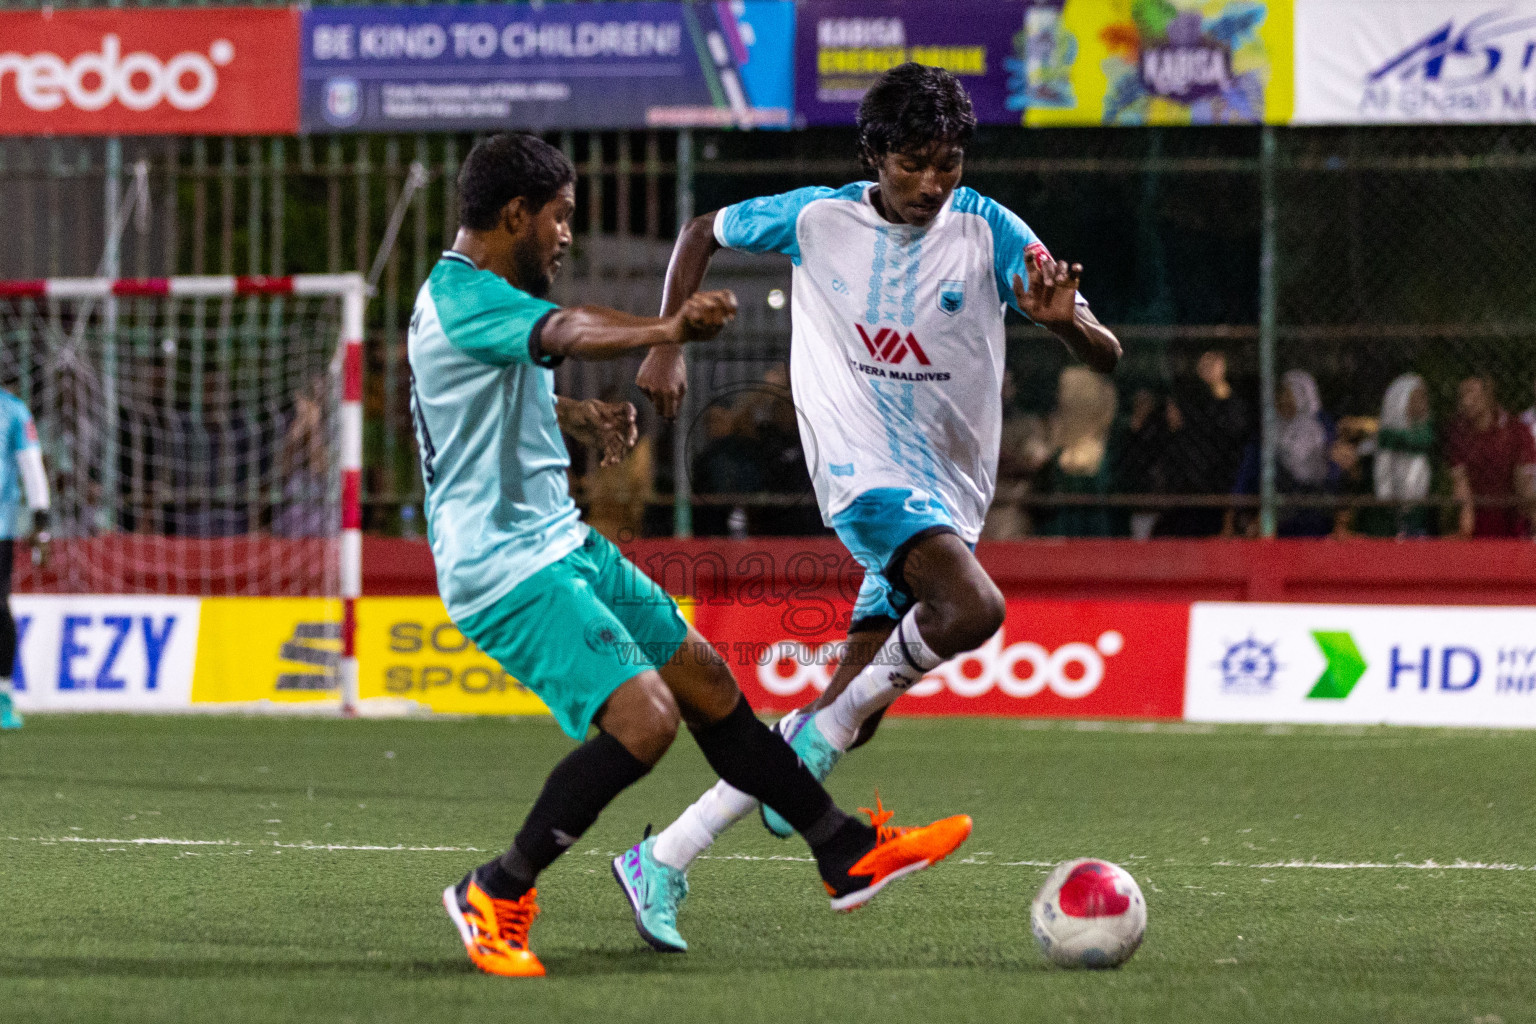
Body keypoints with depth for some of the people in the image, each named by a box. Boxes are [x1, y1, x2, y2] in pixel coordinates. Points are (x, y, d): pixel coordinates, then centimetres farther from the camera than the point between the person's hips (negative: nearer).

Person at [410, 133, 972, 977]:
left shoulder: (474, 294, 15)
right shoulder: (459, 294, -19)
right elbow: (563, 333, -40)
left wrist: (575, 417, 16)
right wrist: (667, 331, -58)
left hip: (560, 544, 11)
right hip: (507, 567, -11)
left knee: (706, 683, 13)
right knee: (645, 719, -21)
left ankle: (847, 853, 23)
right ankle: (493, 896, -7)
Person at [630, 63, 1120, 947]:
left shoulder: (988, 232, -2)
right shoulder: (817, 219, -1)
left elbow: (1107, 358, -7)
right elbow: (704, 233, 18)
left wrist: (1065, 318, -29)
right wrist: (666, 345, 8)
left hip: (951, 496, 3)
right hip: (863, 469, -3)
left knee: (847, 723, -1)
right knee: (973, 610, -32)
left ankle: (667, 858, 8)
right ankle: (823, 727, -10)